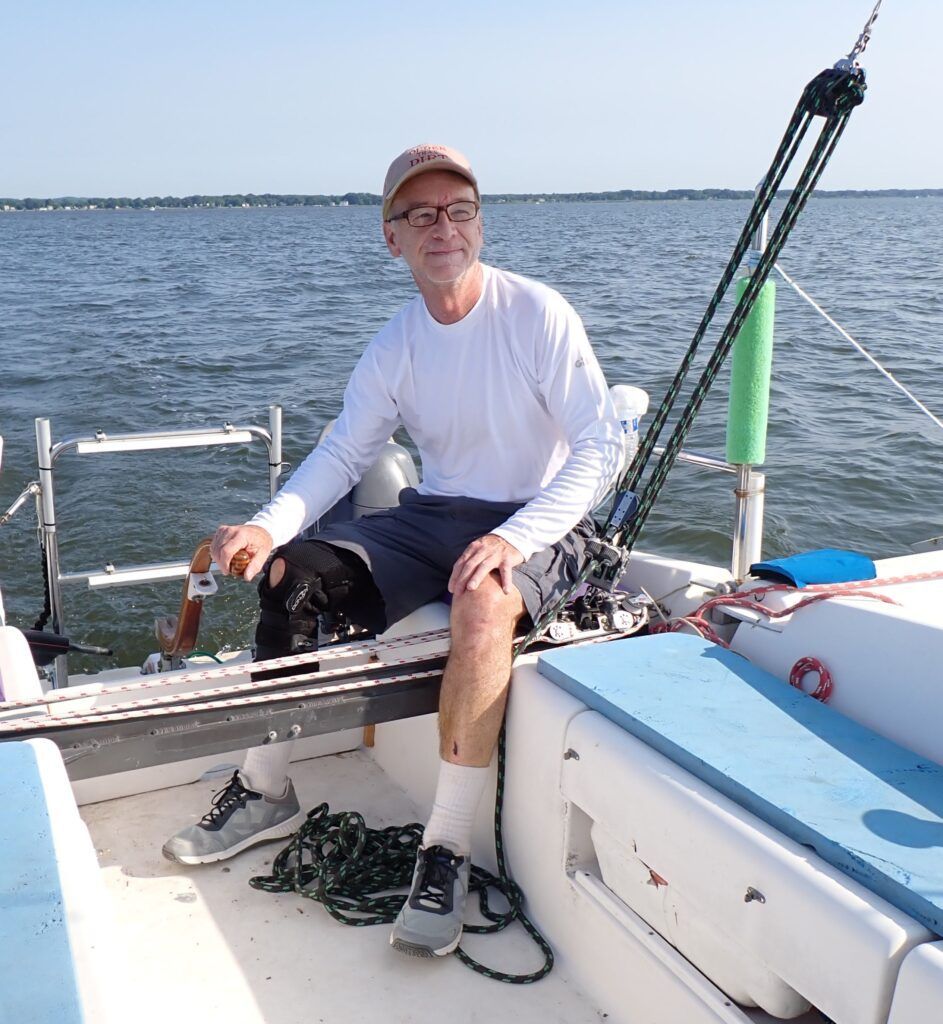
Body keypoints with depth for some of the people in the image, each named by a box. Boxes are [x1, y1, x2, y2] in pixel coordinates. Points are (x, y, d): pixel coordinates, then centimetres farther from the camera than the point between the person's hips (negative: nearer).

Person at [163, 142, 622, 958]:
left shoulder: (537, 314, -10)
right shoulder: (394, 348, 5)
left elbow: (602, 444, -14)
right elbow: (342, 453, 2)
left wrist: (515, 538, -28)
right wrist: (269, 525, -18)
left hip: (538, 525, -5)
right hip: (434, 517, 5)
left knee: (483, 601, -38)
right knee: (292, 571, -12)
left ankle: (448, 850, -27)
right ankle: (266, 793, 3)